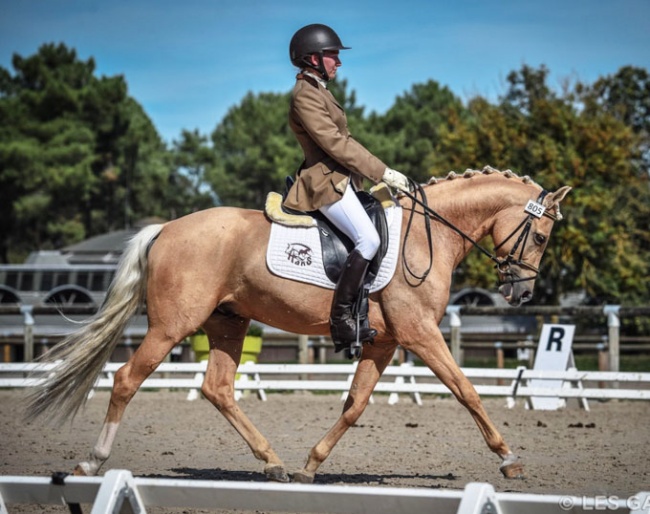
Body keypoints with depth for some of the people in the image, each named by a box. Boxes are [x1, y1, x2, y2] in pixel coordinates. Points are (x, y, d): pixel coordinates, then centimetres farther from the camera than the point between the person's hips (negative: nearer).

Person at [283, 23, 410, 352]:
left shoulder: (317, 91, 19)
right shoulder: (305, 95, -13)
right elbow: (335, 144, -19)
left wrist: (378, 173, 15)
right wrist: (383, 173, -18)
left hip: (339, 179, 11)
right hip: (326, 181, -11)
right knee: (368, 239, -23)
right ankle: (341, 319, -22)